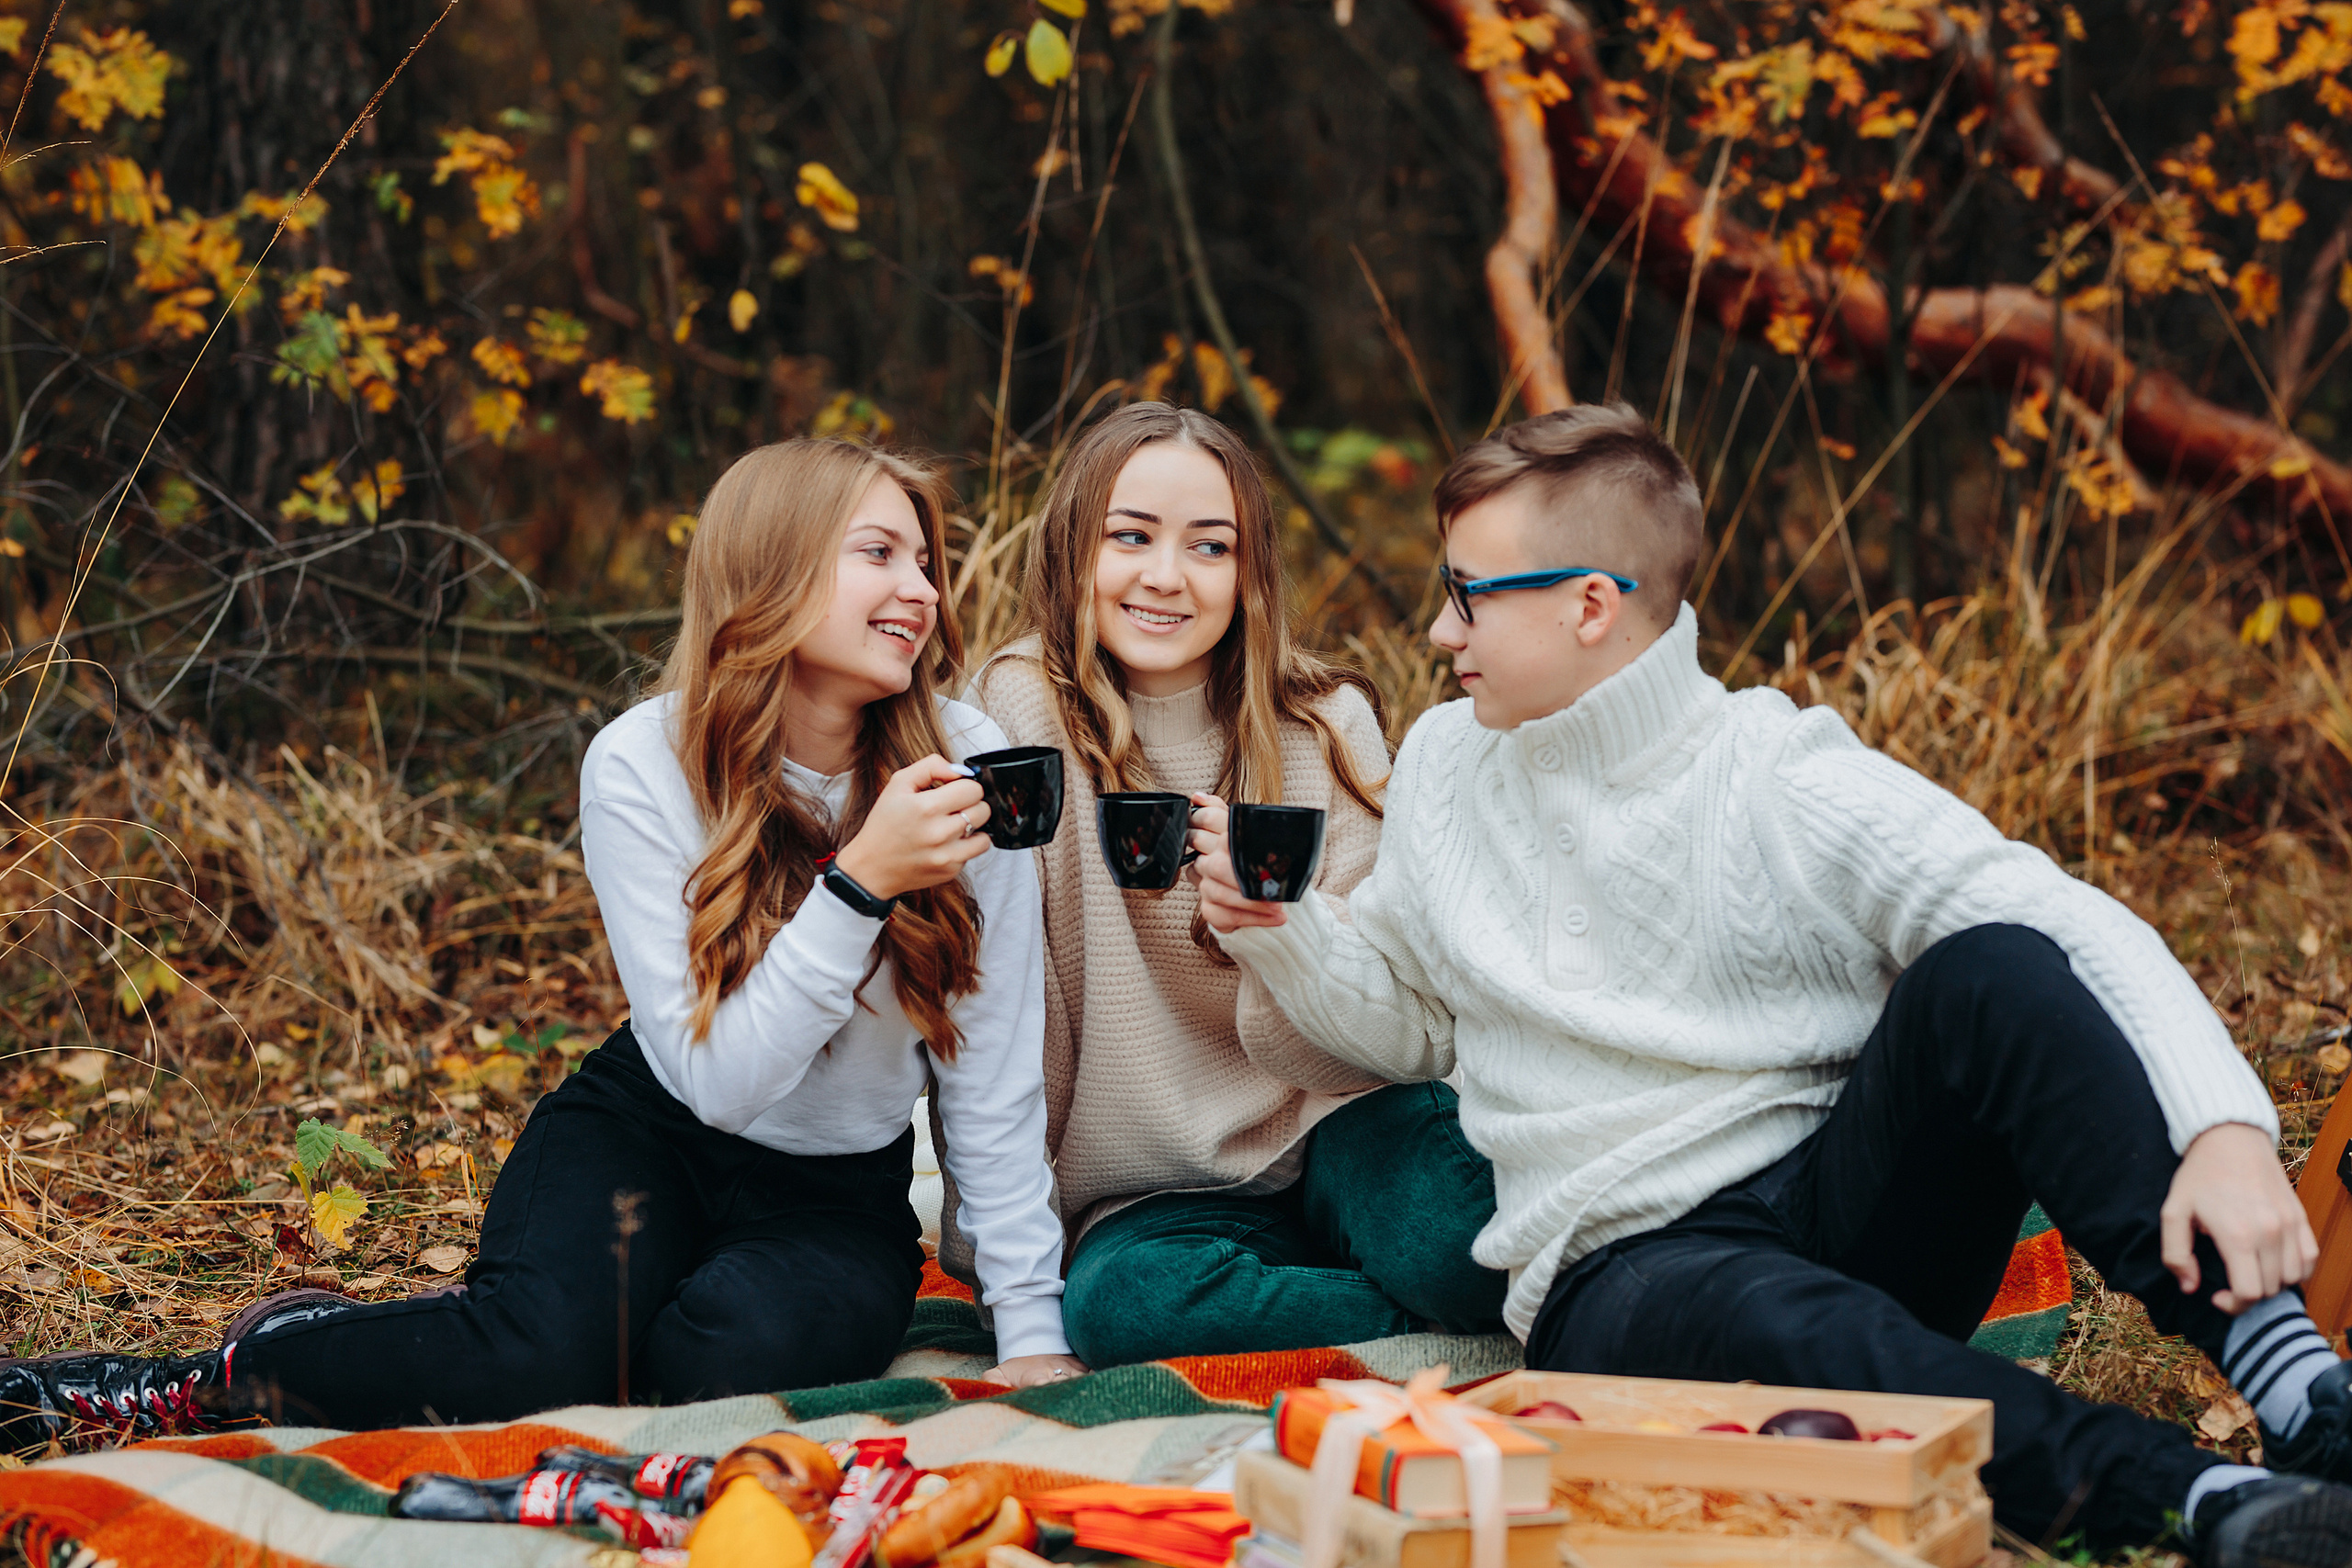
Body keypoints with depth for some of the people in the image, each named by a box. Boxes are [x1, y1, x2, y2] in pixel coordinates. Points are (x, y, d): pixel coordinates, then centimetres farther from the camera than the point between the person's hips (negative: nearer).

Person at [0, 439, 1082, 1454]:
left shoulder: (965, 762, -14)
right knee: (544, 1351, -33)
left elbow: (994, 1079, -8)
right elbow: (720, 1078, -23)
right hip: (648, 1129, -1)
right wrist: (861, 881, -34)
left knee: (745, 1348, -33)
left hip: (839, 1193, 2)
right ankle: (202, 1383, -7)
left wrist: (1031, 1327, -12)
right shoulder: (640, 768, -18)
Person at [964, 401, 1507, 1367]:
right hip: (1152, 1201, 1)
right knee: (1116, 1303, -35)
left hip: (1333, 1139, 0)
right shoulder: (1019, 714, -4)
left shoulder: (1328, 727, -1)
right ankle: (1448, 1319, -16)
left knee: (1471, 1245, -35)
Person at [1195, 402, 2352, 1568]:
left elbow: (2085, 937, -15)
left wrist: (2227, 1131, -31)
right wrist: (1276, 931, 5)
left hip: (1844, 1199, 0)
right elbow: (1407, 1021, 25)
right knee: (1767, 1322, -38)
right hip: (1623, 1281, 1)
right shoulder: (1444, 767, 11)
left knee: (1986, 972, -29)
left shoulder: (1781, 781, -5)